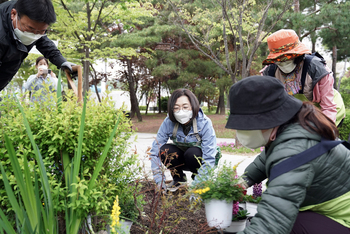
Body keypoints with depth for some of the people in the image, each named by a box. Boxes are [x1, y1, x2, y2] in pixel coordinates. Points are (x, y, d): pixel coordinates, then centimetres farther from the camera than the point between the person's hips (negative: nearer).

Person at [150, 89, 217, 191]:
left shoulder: (204, 123, -27)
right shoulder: (168, 122, -21)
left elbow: (209, 159, -30)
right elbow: (155, 151, -21)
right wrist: (160, 182, -29)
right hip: (181, 160, 3)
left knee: (192, 152, -35)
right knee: (164, 150, -27)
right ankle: (179, 179, 0)